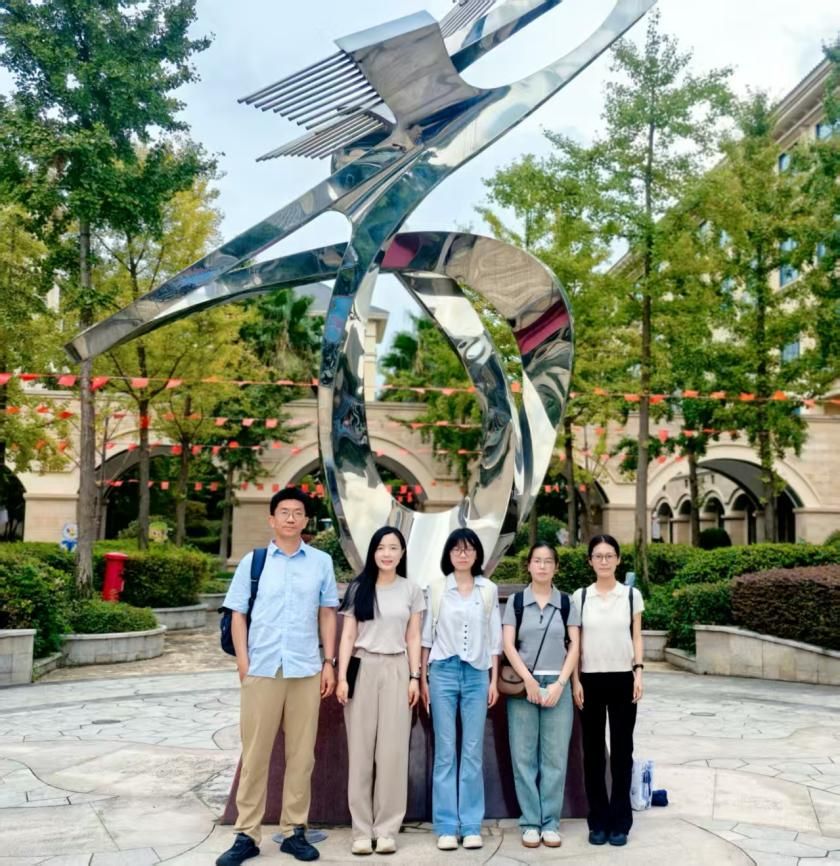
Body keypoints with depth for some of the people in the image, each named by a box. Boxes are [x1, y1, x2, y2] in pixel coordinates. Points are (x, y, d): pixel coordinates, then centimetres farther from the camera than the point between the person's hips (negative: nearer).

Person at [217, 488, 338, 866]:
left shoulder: (321, 562, 5)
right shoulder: (252, 562, 3)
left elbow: (326, 613, 9)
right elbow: (238, 615, 4)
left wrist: (329, 662, 5)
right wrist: (243, 662, -4)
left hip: (306, 670, 1)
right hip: (261, 669, -1)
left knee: (301, 754, 8)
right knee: (255, 753, 5)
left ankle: (294, 831, 20)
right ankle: (247, 834, 15)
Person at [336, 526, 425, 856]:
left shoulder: (411, 590, 6)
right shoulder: (358, 588, 5)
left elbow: (413, 638, 7)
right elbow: (348, 636, 2)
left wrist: (415, 677, 0)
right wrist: (341, 676, -5)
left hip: (396, 670, 0)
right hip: (363, 669, 0)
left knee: (392, 750, 0)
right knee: (361, 749, 2)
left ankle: (386, 829, 9)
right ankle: (362, 829, 9)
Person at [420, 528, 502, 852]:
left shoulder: (489, 589, 6)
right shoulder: (436, 586, 3)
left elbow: (494, 637, 9)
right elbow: (426, 634, 5)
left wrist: (494, 680, 5)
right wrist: (422, 678, 2)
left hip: (477, 674, 1)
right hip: (443, 671, -1)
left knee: (473, 751, 3)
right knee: (445, 751, 1)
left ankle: (471, 826, 12)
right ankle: (446, 827, 8)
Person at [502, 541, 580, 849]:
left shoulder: (566, 602, 7)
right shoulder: (515, 601, 4)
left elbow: (574, 646, 3)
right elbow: (508, 646, -1)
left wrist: (559, 684, -7)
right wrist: (529, 681, -10)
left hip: (557, 685, 1)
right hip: (522, 685, -1)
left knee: (555, 757, 2)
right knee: (524, 756, 2)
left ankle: (550, 823, 12)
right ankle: (530, 823, 10)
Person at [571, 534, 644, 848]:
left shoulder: (632, 595, 2)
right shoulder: (579, 597, 2)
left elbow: (636, 637, 4)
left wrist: (638, 672, -6)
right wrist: (575, 680, -2)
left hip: (622, 679, 0)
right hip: (591, 679, 0)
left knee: (621, 750, 4)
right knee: (593, 751, 5)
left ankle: (620, 822, 14)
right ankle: (598, 821, 15)